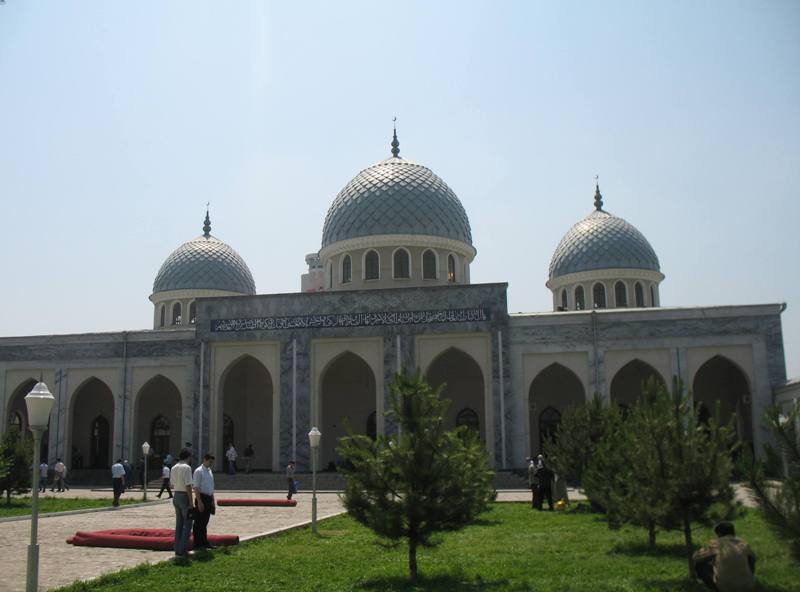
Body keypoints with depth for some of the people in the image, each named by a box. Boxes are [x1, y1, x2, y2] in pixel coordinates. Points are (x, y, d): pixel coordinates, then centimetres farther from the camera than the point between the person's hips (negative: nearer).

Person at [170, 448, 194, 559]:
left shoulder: (173, 468, 10)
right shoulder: (187, 467, -14)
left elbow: (172, 485, 14)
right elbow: (188, 486, -18)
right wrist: (191, 502, -15)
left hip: (176, 496, 8)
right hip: (184, 496, -8)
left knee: (179, 524, 13)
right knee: (187, 524, -2)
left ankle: (177, 550, 16)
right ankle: (181, 551, -6)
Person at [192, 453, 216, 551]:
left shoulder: (210, 471, 14)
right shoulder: (198, 471, -11)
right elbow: (195, 487, -16)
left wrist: (213, 501, 19)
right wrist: (199, 502, -21)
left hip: (208, 499, 8)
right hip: (201, 498, -8)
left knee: (205, 522, 15)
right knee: (199, 522, -1)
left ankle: (204, 542, 22)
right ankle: (197, 544, 4)